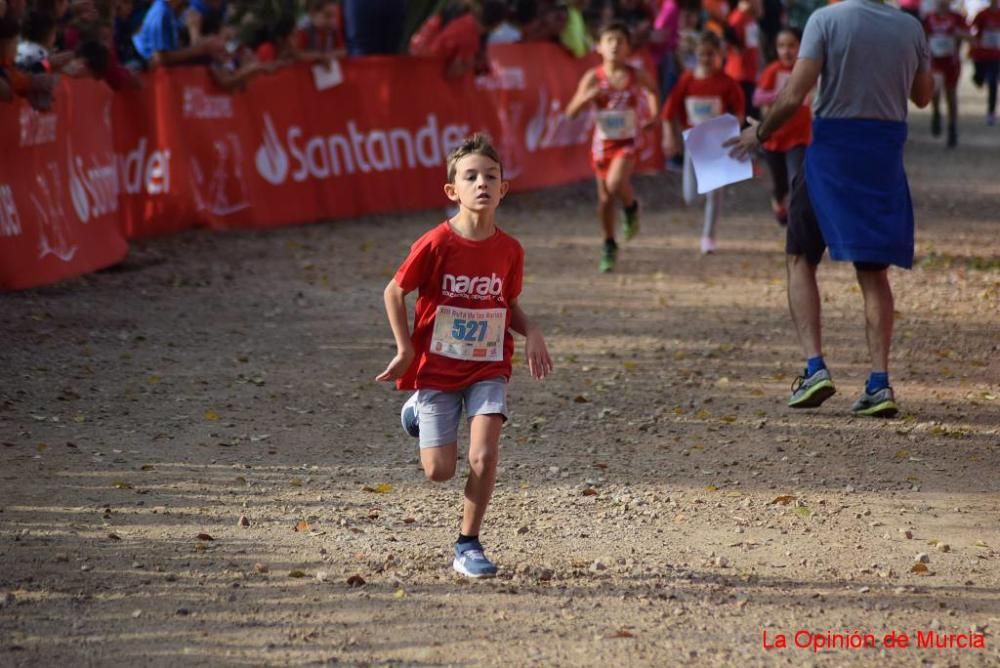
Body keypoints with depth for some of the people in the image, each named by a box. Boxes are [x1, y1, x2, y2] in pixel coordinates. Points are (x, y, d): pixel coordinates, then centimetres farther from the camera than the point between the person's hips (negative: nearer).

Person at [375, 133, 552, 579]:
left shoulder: (509, 250, -4)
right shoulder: (437, 244, -16)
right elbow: (394, 292, -4)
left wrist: (531, 333, -6)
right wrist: (406, 350, -7)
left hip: (488, 369, 2)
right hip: (436, 369, -2)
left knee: (483, 458, -16)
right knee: (440, 471, 0)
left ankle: (468, 546, 3)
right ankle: (419, 410, 34)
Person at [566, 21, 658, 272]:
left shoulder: (636, 76, -8)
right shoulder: (593, 77, -9)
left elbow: (653, 89, 16)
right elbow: (571, 112, -10)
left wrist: (653, 112, 1)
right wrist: (587, 97, -28)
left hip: (628, 141, -2)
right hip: (602, 141, 2)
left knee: (615, 183, -28)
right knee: (605, 198, 10)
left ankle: (632, 208, 6)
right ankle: (609, 247, 28)